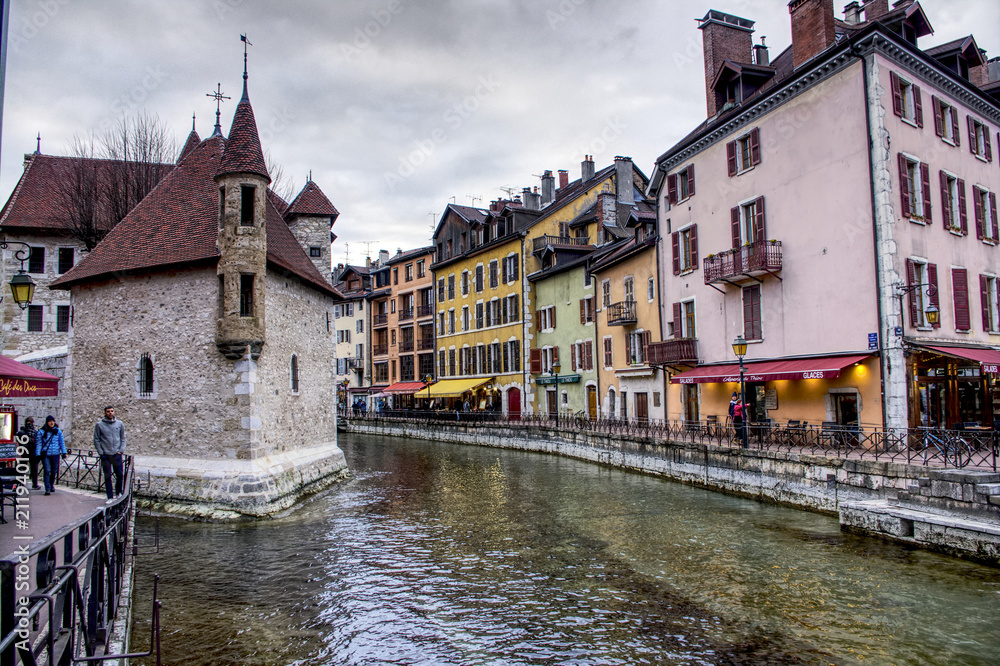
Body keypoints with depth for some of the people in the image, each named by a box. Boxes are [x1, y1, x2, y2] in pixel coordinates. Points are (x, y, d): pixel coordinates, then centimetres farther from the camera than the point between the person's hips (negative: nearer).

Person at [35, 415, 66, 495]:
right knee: (47, 471, -10)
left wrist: (64, 452, 6)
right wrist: (38, 454, -5)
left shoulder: (58, 431, 6)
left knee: (54, 471, 8)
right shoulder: (41, 432, -1)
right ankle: (47, 489, -6)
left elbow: (62, 442, 10)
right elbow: (38, 443, 0)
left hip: (55, 454, 2)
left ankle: (52, 485, 31)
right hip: (45, 454, -2)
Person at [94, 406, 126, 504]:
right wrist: (100, 452, -6)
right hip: (105, 455, -1)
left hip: (117, 454, 1)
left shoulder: (120, 424, 6)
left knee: (120, 475, 3)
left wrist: (121, 450, -1)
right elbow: (96, 440, 1)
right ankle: (110, 497, 9)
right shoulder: (99, 425, 0)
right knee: (107, 477, 3)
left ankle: (118, 492, 24)